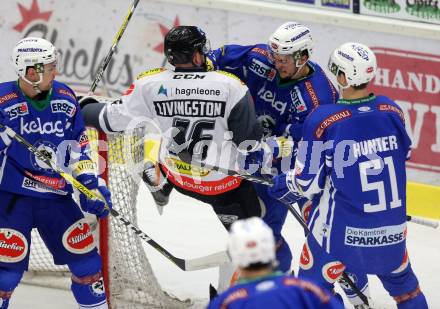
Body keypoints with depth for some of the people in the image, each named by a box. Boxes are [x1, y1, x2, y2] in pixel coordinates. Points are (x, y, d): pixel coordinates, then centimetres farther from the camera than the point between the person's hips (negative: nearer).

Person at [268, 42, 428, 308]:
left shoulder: (323, 120, -18)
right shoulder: (392, 111, -6)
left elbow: (308, 182, -12)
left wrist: (283, 186, 9)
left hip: (342, 229, -4)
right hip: (392, 230, 4)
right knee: (400, 277, 26)